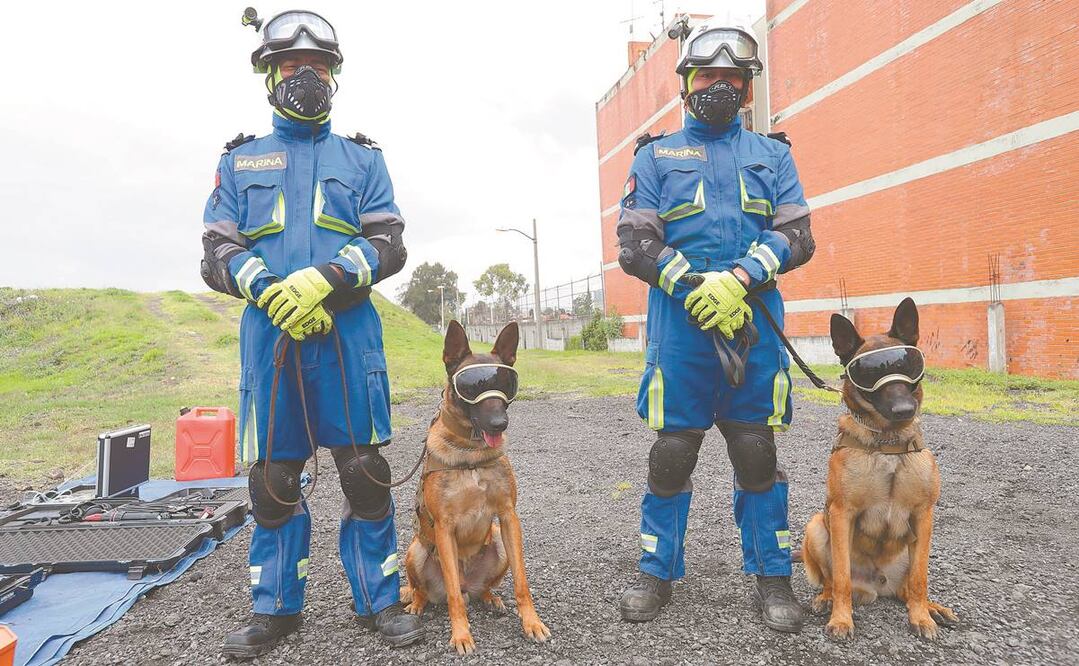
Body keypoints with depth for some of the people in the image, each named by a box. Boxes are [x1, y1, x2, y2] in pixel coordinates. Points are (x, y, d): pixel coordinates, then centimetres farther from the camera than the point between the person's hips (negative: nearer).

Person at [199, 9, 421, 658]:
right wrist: (269, 291, -12)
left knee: (365, 468, -1)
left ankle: (380, 598, 15)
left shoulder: (363, 158, 15)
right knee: (274, 475, 6)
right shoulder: (240, 159, 18)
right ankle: (276, 606, 23)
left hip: (349, 329, -1)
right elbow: (219, 251, 8)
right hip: (268, 332, 2)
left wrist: (324, 279, -15)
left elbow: (388, 243, 2)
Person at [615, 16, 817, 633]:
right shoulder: (657, 155, 13)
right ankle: (659, 572, 18)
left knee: (758, 451, 5)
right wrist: (695, 288, -12)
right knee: (671, 450, 1)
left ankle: (773, 575, 21)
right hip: (680, 319, -1)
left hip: (756, 318, 2)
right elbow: (635, 245, 2)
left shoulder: (773, 155, 17)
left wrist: (738, 278, -13)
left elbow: (798, 235, 5)